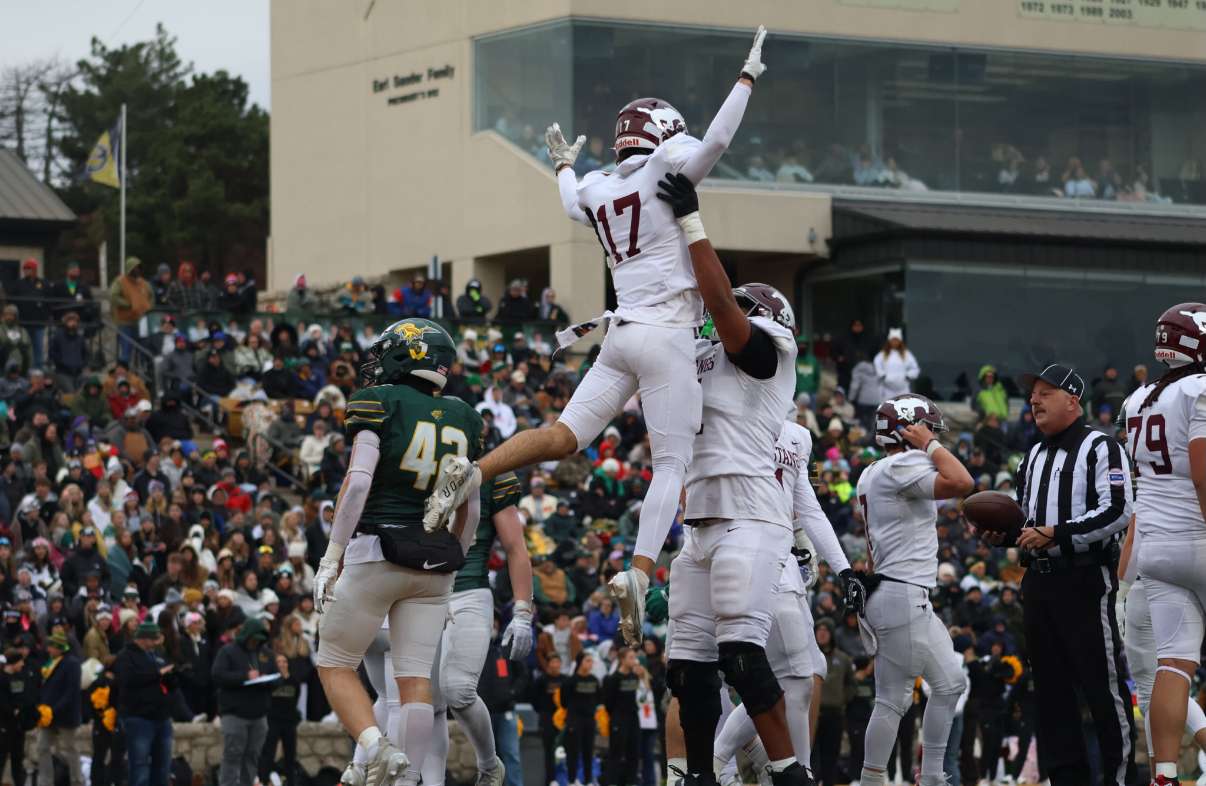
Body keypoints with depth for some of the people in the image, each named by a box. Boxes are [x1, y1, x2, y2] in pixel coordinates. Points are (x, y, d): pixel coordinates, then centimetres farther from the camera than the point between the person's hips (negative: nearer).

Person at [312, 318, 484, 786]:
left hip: (376, 551, -4)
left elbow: (358, 482, -15)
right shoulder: (463, 419, 11)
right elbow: (470, 510, 14)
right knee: (415, 681, 4)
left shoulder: (379, 403, -5)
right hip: (434, 562, 5)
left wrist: (330, 558, -12)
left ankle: (376, 747, -15)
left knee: (335, 664, 7)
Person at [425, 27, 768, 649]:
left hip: (621, 335, 6)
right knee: (673, 462, -5)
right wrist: (748, 75, -7)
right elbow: (715, 141, -19)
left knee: (565, 435, 6)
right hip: (668, 335, -6)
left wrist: (564, 164, 60)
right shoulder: (666, 171, -4)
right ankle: (639, 572, -20)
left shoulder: (595, 190, 15)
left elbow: (573, 205, 39)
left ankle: (469, 474, -14)